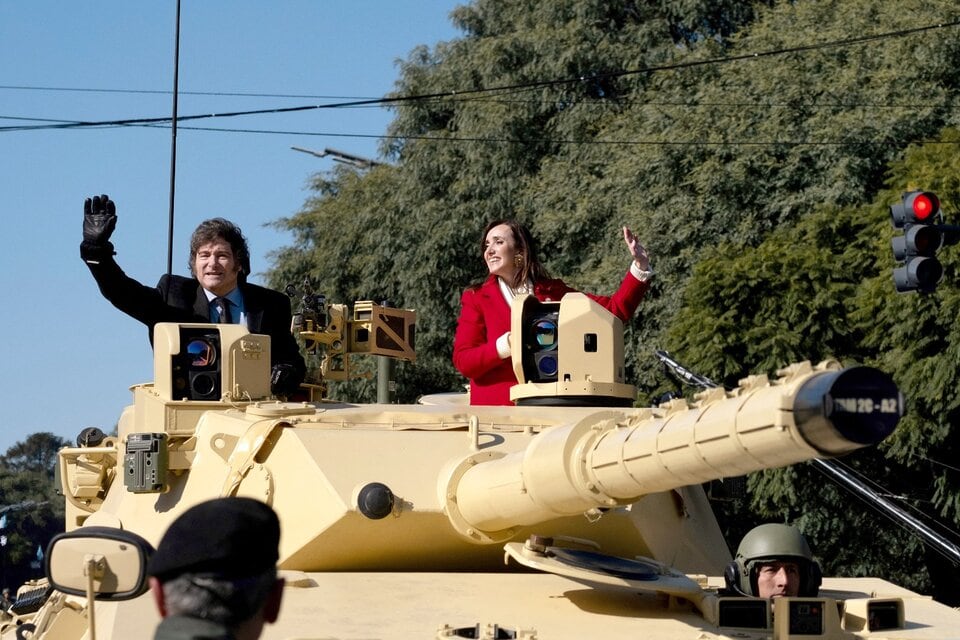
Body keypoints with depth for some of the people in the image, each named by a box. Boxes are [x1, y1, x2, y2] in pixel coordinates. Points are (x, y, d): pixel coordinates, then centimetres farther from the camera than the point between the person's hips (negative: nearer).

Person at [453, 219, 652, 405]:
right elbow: (462, 361, -2)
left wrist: (640, 268, 2)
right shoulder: (476, 298, 9)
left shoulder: (553, 292, 14)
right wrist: (502, 347, -18)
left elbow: (614, 309, 12)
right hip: (496, 412, -1)